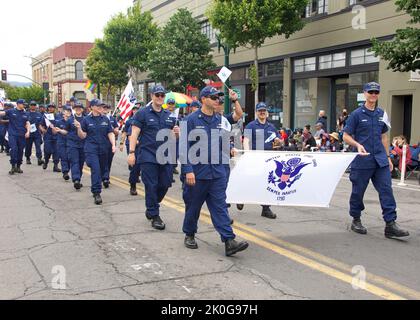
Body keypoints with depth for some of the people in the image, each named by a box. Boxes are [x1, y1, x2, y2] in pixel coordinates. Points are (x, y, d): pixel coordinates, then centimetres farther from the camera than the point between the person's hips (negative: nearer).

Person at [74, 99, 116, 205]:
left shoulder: (105, 119, 8)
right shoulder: (86, 120, 1)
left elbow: (110, 133, 7)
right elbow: (82, 136, 2)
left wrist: (113, 145, -6)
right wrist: (79, 128, -17)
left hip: (103, 149, 4)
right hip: (91, 149, -4)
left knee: (102, 170, 10)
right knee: (95, 170, -16)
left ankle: (95, 189, 30)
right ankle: (97, 193, -14)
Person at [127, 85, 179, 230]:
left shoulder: (169, 115, 14)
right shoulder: (142, 113, -2)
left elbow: (172, 135, 22)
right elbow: (134, 134, -6)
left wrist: (176, 132, -2)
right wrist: (132, 152, -15)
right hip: (148, 156, -5)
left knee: (165, 184, 7)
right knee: (151, 186, -2)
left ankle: (151, 208, 30)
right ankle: (154, 216, 9)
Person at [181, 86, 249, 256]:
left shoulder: (220, 120, 10)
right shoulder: (192, 120, -7)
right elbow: (185, 147, -11)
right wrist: (188, 170, -17)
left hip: (217, 173, 4)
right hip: (197, 173, -4)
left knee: (220, 206, -1)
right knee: (193, 206, 10)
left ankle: (229, 241, -6)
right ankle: (189, 235, 30)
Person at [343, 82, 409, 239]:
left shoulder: (381, 114, 11)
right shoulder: (357, 114, -3)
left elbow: (384, 136, 19)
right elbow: (346, 136, -2)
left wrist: (388, 157, 16)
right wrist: (358, 145, -21)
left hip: (380, 160, 4)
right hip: (362, 160, -4)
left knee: (386, 190, -4)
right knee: (358, 191, 6)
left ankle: (390, 224, -3)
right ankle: (356, 221, 23)